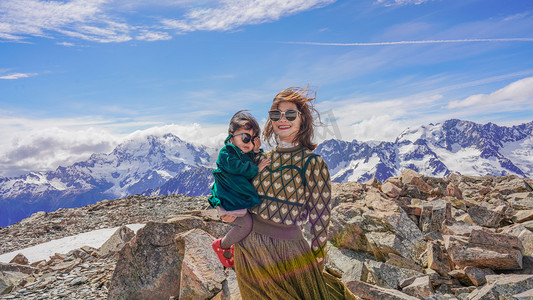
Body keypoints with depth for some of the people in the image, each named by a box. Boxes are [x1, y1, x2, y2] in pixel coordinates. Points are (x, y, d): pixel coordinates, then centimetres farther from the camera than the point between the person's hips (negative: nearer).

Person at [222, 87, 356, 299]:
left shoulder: (312, 163, -13)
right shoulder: (262, 159, 1)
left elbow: (319, 218, -9)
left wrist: (317, 258, -4)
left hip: (287, 249, -5)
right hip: (248, 246, 5)